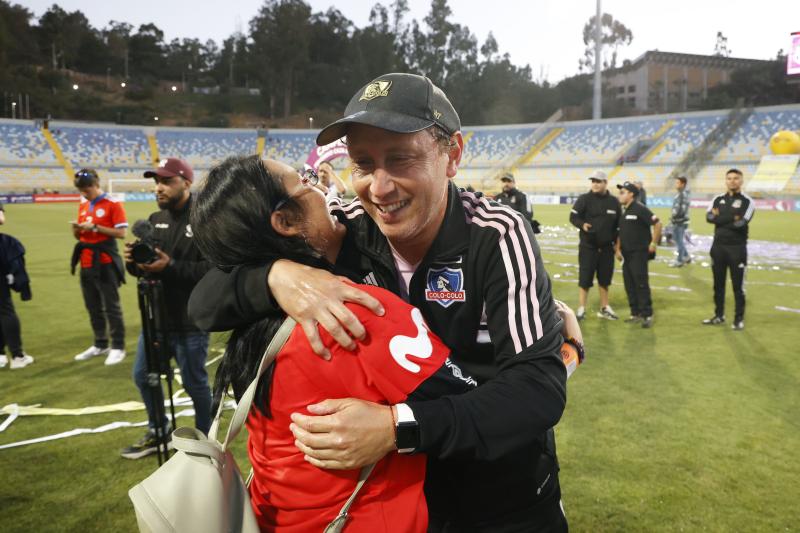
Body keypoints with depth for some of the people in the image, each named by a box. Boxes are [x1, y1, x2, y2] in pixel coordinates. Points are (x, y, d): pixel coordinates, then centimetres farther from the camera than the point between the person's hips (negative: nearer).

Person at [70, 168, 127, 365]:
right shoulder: (83, 206, 13)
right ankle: (100, 345, 26)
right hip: (86, 263, 8)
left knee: (111, 307, -3)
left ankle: (118, 347, 5)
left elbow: (121, 232, -14)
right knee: (93, 307, 14)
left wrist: (95, 227, -19)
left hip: (105, 263, -7)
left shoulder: (113, 204, -9)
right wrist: (76, 229, -5)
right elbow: (79, 236, 17)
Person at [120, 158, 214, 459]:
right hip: (156, 317, 8)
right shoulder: (155, 220, 9)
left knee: (194, 383, 8)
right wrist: (133, 261, -10)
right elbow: (144, 268, 12)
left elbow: (213, 269, -27)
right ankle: (157, 432, 43)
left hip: (191, 323, -8)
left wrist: (171, 266, -28)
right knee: (143, 376, 20)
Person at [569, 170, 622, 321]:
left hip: (606, 247, 4)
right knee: (585, 278, -3)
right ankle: (581, 309, 6)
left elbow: (618, 224, 13)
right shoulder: (584, 199, -5)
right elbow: (573, 217, -5)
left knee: (604, 277, 12)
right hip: (588, 246, -3)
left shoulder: (614, 201, 5)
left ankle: (604, 308, 25)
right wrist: (582, 224, -25)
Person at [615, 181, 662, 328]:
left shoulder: (640, 208, -12)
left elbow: (657, 223, -16)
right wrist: (618, 249, 11)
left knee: (641, 284, -7)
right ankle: (635, 313, 18)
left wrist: (653, 243, -14)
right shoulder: (623, 211, 13)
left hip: (639, 253, -8)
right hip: (627, 254, 8)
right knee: (629, 284, 10)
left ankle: (647, 315, 0)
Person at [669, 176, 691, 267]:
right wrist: (673, 216, 10)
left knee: (679, 240, 0)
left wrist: (673, 216, -12)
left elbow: (682, 209, -24)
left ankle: (679, 260, 9)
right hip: (677, 221, 10)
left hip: (680, 221, -10)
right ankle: (686, 257, 28)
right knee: (676, 238, 18)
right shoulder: (680, 194, 13)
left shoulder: (683, 194, -18)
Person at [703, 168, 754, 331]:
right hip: (718, 246, 4)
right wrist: (732, 219, -13)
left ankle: (739, 319, 11)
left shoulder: (747, 201, -3)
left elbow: (741, 224, -17)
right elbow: (709, 217, -8)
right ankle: (719, 315, 25)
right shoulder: (718, 199, 10)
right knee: (718, 283, 13)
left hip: (737, 247, -4)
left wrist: (720, 219, -7)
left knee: (738, 285, 1)